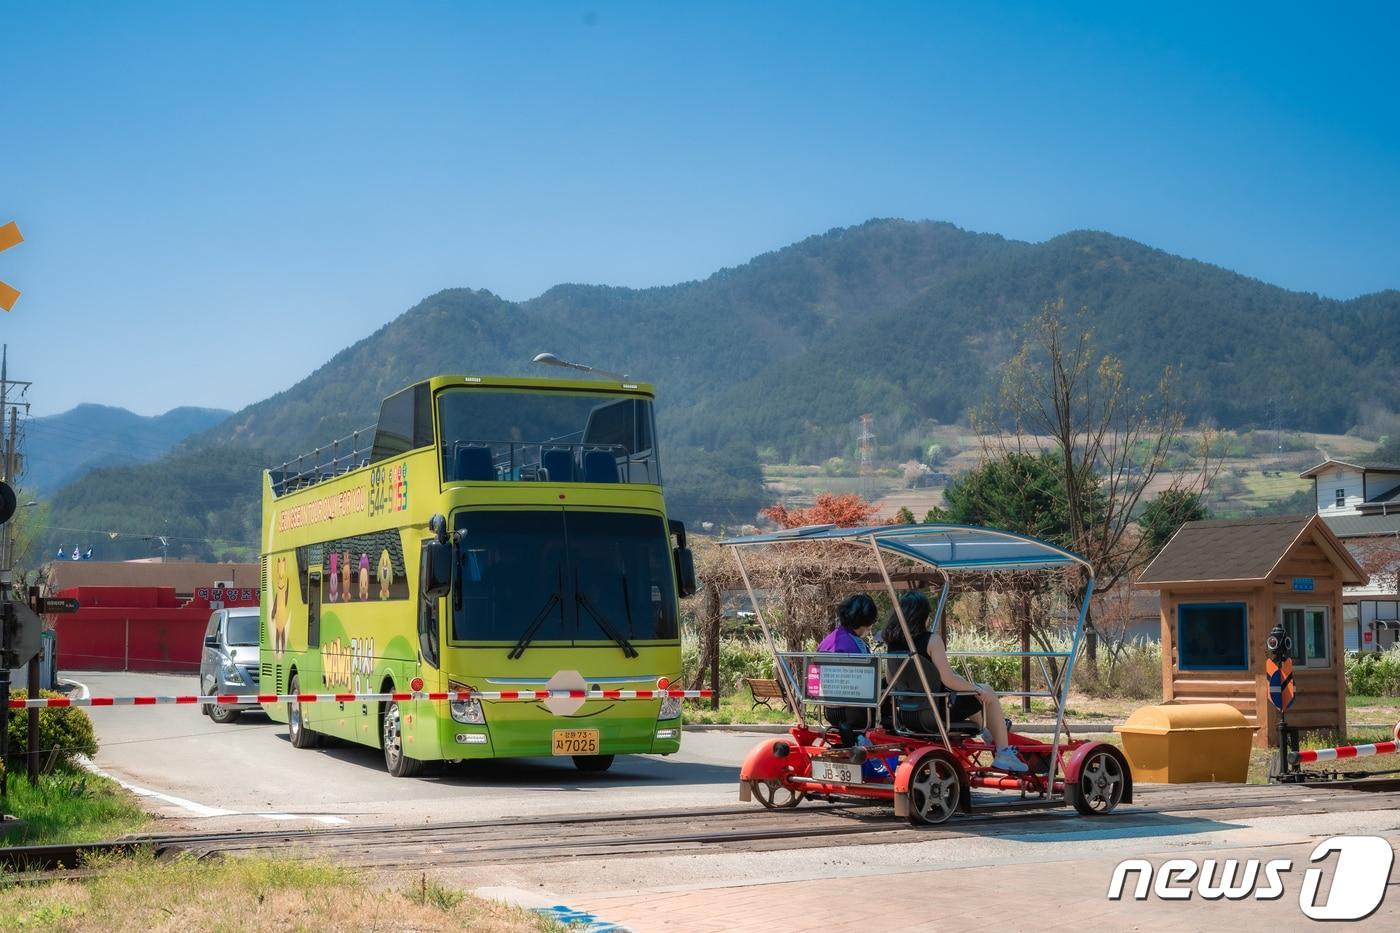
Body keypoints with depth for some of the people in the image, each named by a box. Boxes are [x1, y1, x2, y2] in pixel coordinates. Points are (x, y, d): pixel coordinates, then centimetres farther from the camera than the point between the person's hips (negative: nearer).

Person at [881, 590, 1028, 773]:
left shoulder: (890, 640, -4)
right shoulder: (931, 640, -22)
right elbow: (948, 679, -22)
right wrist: (978, 690, -8)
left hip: (907, 714, 8)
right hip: (936, 713, -8)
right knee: (989, 695, 16)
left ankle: (990, 737, 54)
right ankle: (1004, 754, 19)